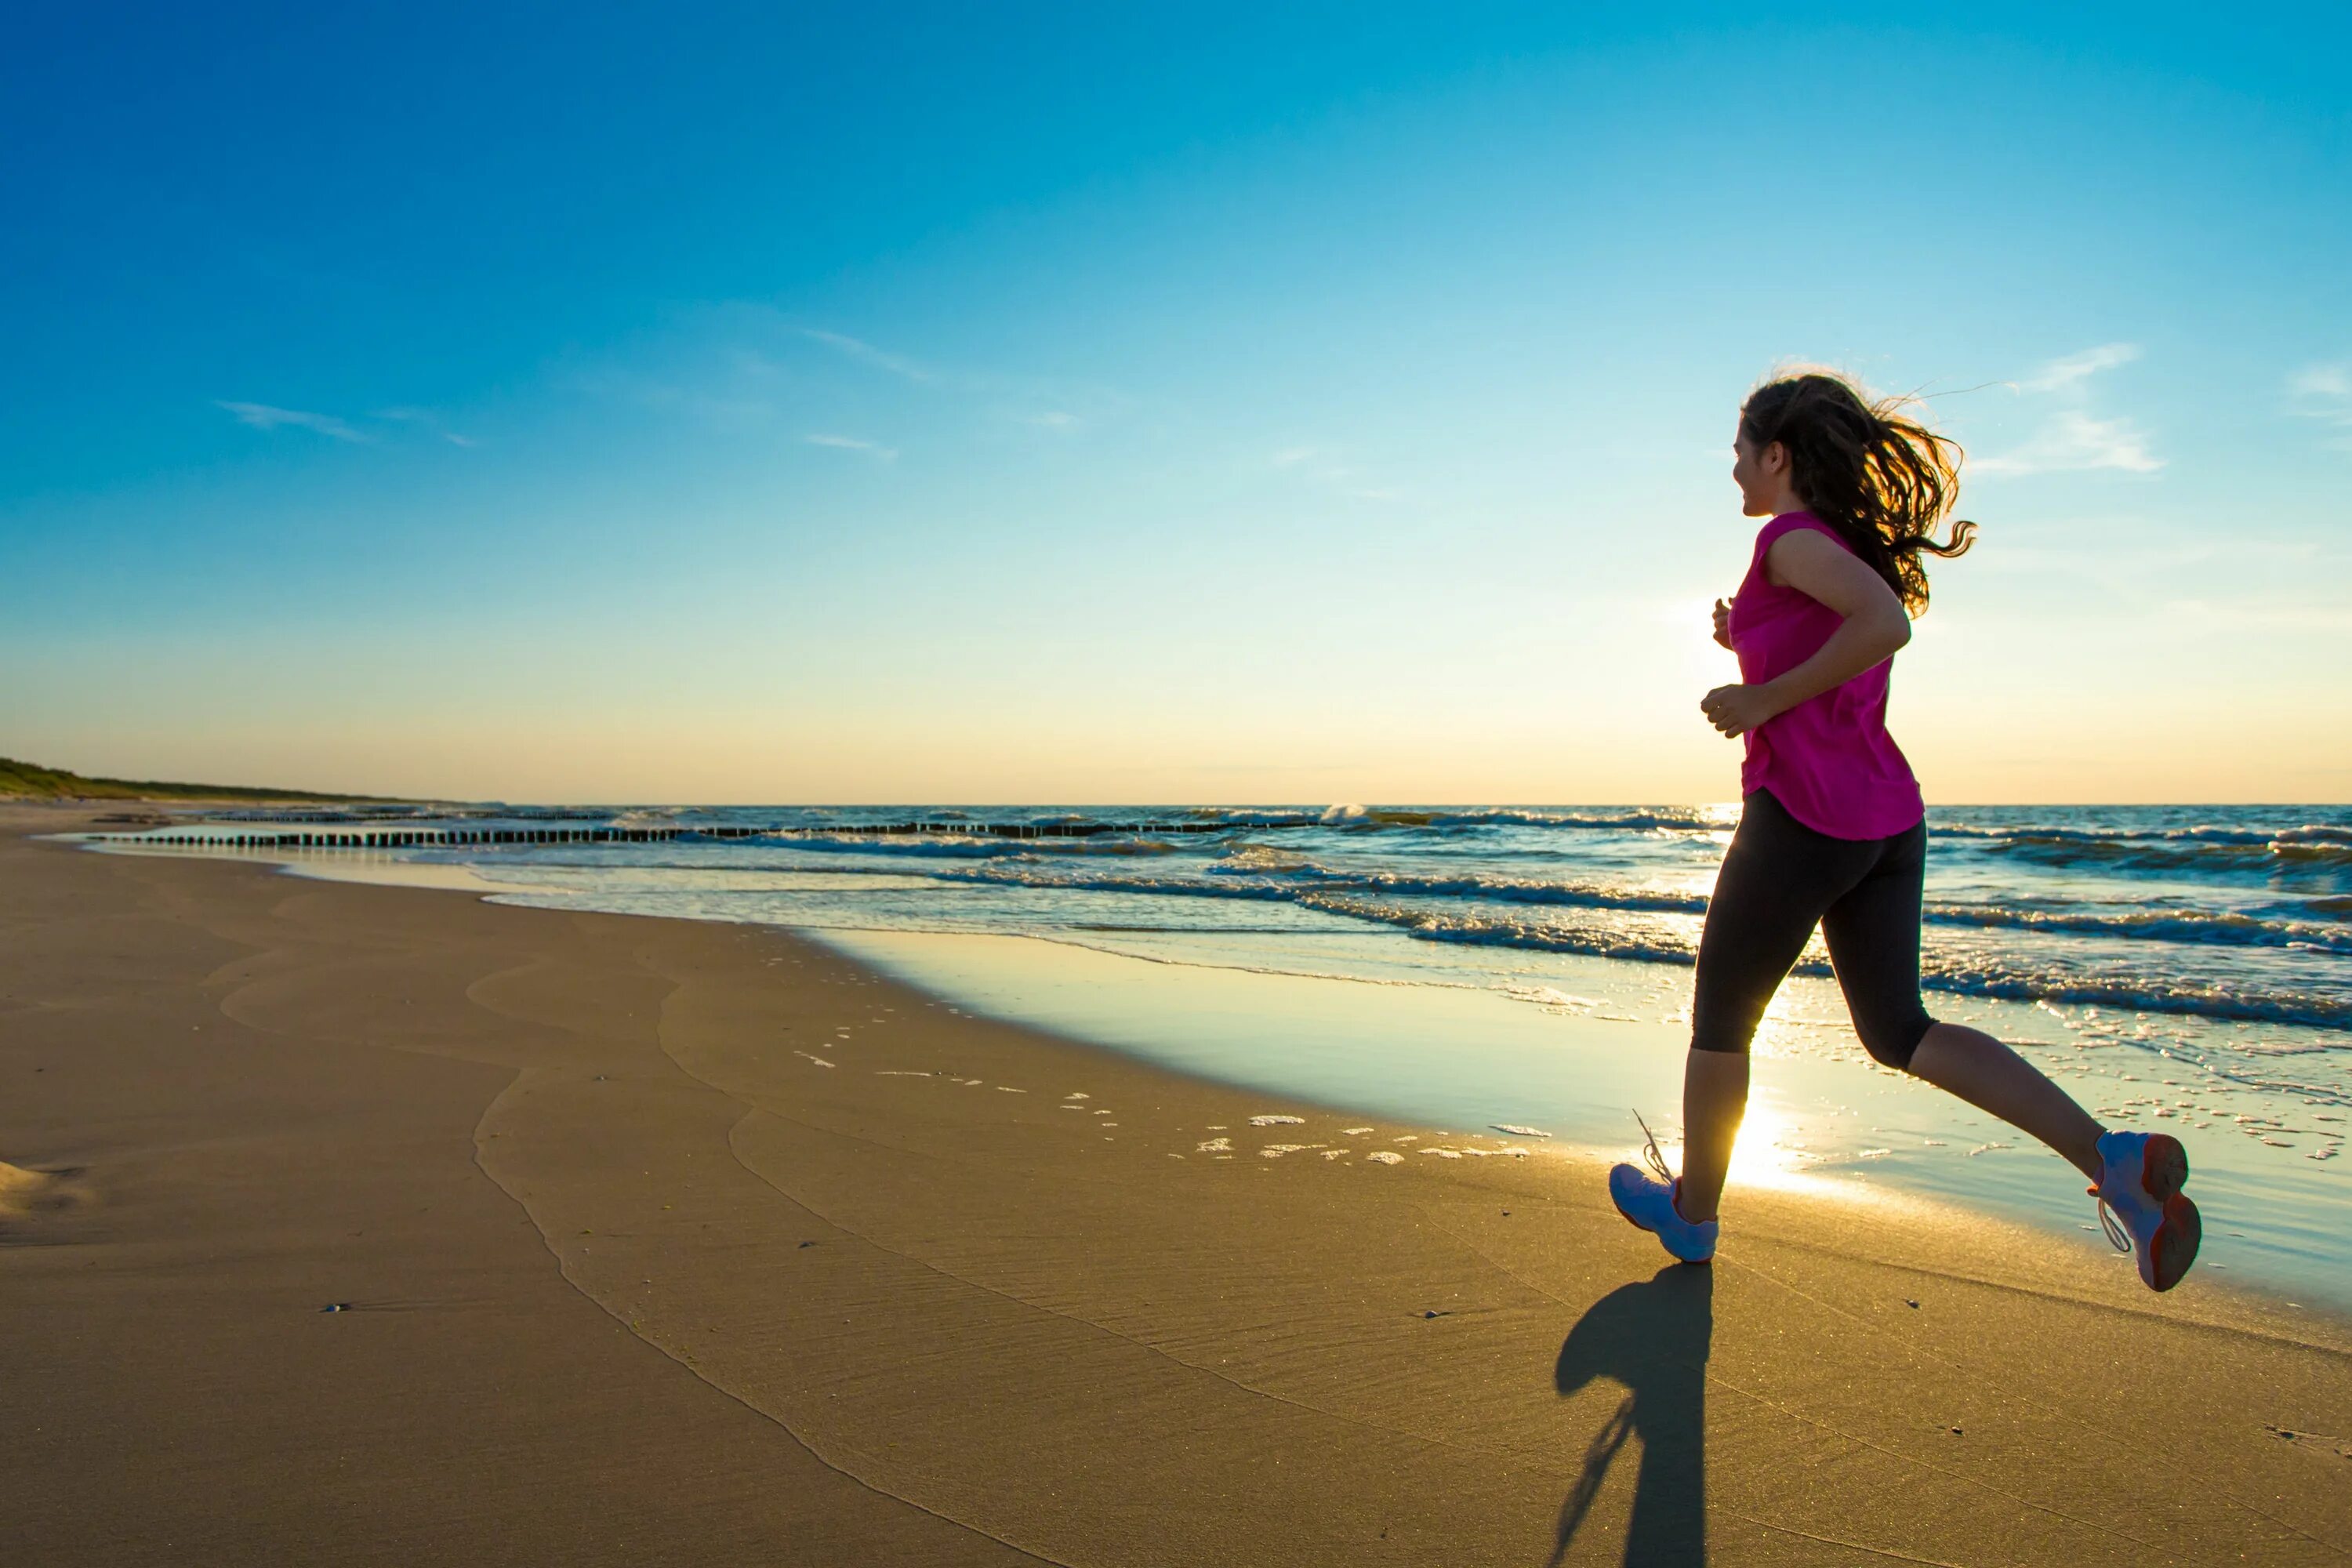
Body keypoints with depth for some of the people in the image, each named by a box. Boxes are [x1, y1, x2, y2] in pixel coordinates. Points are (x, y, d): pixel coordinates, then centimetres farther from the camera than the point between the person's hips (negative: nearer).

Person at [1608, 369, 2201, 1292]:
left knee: (1721, 1019, 10)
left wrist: (1763, 701, -19)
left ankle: (1691, 1211, 26)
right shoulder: (1858, 546, 18)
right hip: (1888, 819, 9)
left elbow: (1887, 623, -27)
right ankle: (2112, 1159, -1)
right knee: (1898, 1032, 14)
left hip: (1799, 815, -8)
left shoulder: (1792, 536, -9)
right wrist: (1750, 646, 13)